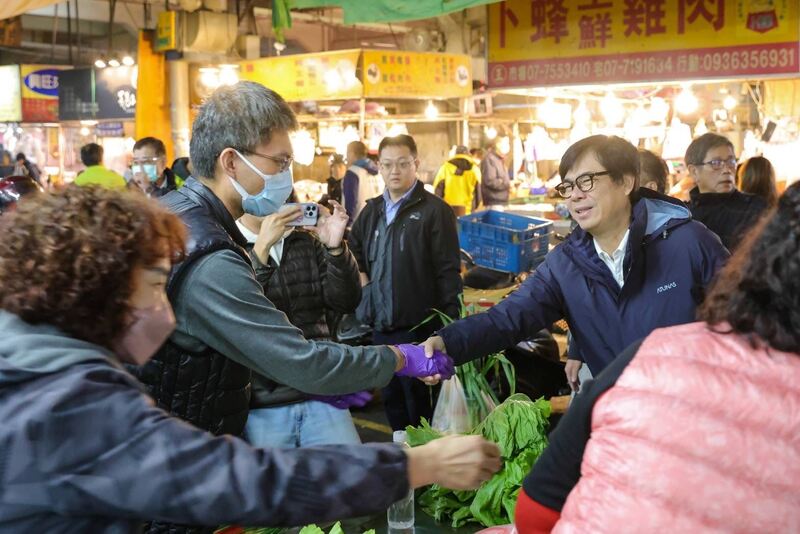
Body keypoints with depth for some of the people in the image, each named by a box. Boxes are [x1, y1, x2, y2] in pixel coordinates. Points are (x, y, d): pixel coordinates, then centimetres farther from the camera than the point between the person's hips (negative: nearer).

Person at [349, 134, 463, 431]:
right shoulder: (372, 210, 10)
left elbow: (449, 271, -13)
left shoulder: (434, 210, -10)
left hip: (417, 326, -6)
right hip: (380, 325, 7)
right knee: (391, 399, 18)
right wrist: (363, 281, 12)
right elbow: (354, 248, 28)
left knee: (419, 403, 4)